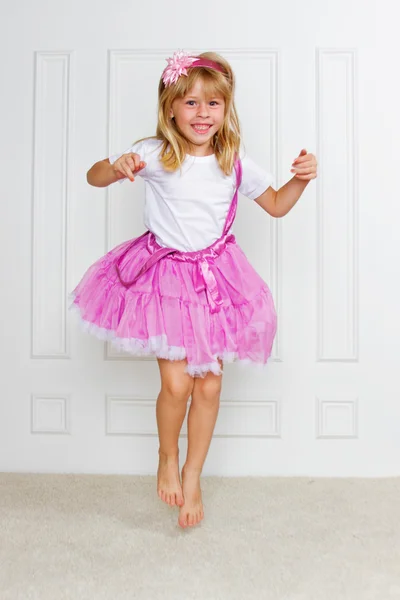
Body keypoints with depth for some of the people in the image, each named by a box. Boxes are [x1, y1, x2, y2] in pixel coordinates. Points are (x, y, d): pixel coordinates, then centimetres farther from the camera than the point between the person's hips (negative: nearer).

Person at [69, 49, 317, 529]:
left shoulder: (235, 162, 0)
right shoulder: (155, 154, -7)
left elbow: (276, 205, 10)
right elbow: (94, 176, -4)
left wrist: (302, 179, -8)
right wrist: (118, 168, -25)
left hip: (216, 279, 3)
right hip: (165, 274, -2)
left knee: (209, 384, 5)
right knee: (176, 382, -7)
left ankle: (192, 476, 27)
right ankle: (166, 459, 26)